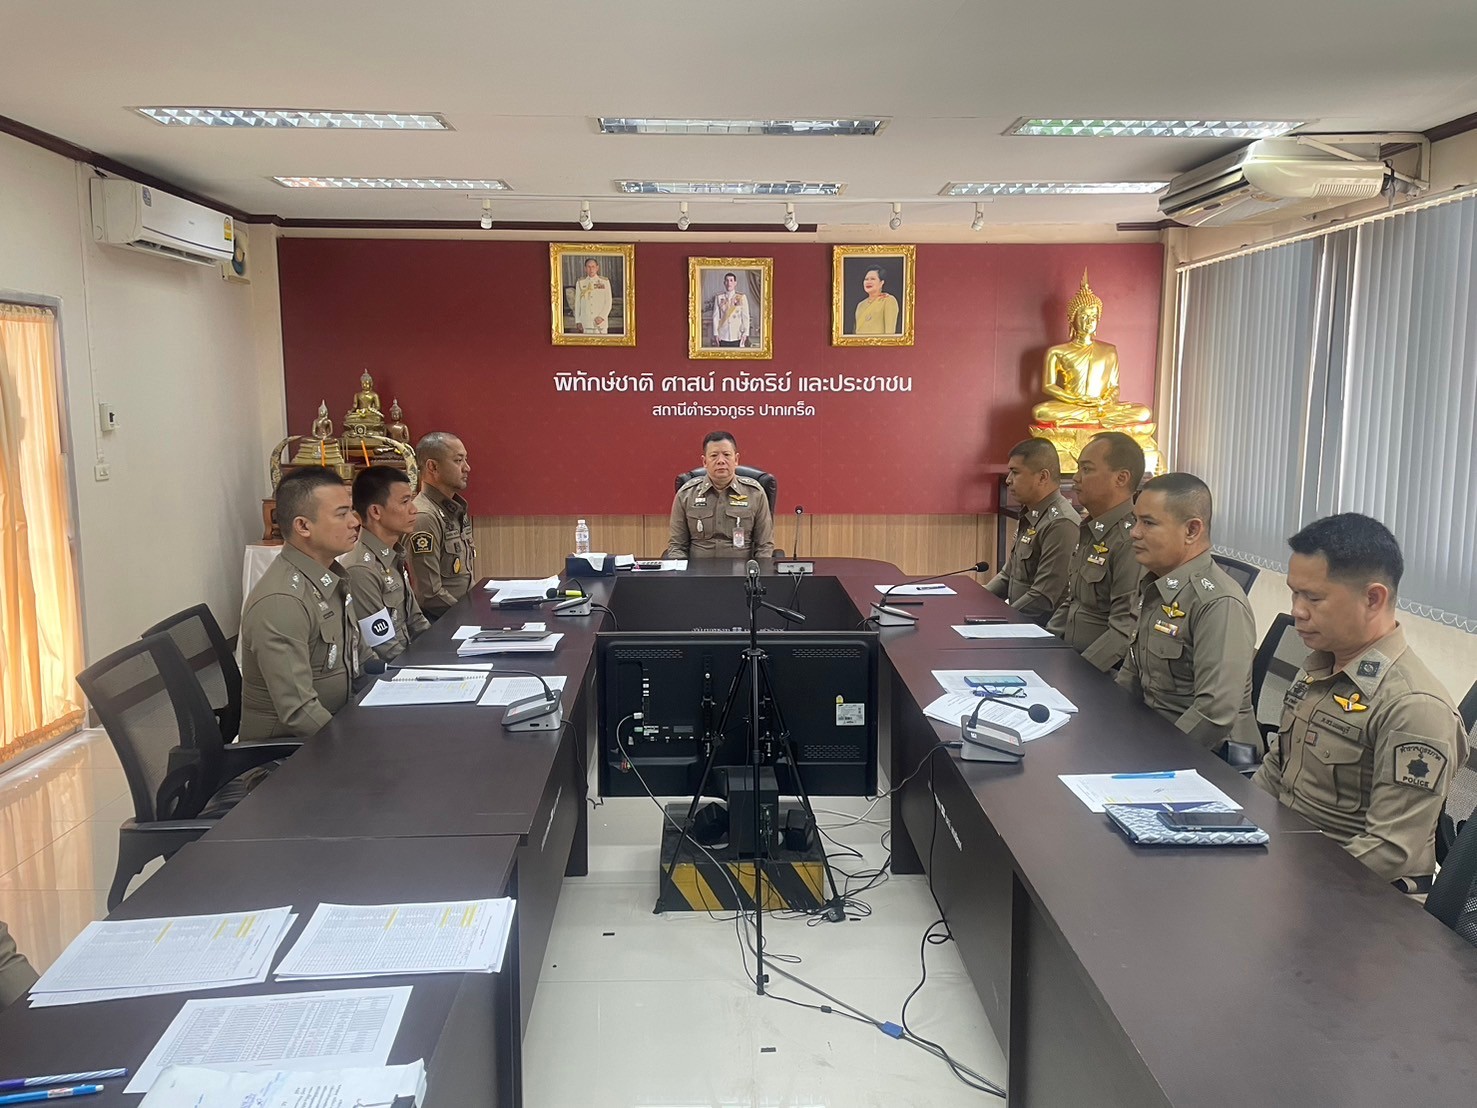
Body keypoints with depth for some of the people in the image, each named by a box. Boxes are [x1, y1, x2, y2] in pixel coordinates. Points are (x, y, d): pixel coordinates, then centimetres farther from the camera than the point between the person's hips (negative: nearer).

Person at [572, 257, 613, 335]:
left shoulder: (605, 282, 5)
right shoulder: (580, 283, 9)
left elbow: (608, 302, 2)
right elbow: (577, 304, 9)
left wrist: (601, 317, -12)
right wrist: (578, 321, 2)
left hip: (601, 323, -1)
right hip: (585, 324, 1)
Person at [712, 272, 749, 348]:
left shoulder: (742, 297, 3)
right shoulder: (719, 298, 5)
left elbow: (746, 317, 2)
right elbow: (715, 316, 5)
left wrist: (745, 333, -5)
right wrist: (716, 333, -1)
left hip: (738, 336, -1)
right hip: (723, 336, 1)